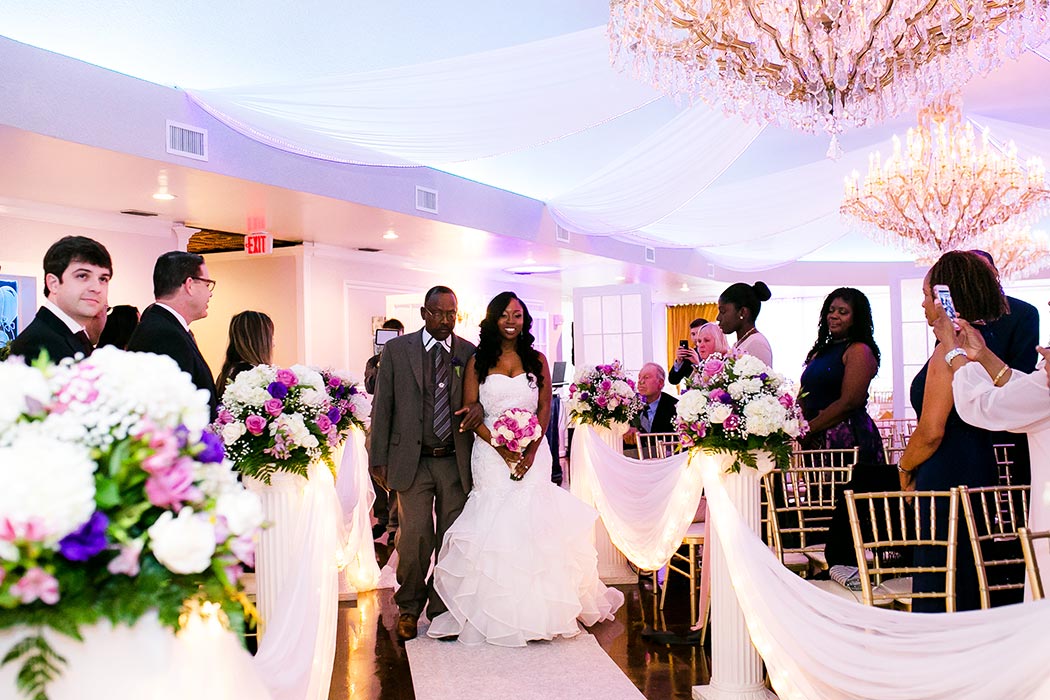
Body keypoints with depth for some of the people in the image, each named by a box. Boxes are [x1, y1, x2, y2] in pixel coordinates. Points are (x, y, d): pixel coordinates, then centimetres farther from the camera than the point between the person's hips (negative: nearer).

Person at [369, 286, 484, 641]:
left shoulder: (470, 353, 6)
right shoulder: (396, 349, 4)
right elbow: (382, 406, 4)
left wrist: (478, 406, -12)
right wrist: (378, 459, 0)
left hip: (456, 461, 2)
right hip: (412, 460, -1)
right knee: (415, 536, -4)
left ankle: (442, 610, 23)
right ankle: (409, 608, 19)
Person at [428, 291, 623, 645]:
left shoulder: (537, 360, 8)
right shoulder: (478, 361, 4)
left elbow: (545, 409, 3)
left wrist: (530, 450, -11)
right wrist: (502, 448, -12)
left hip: (531, 452, 1)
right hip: (490, 453, -1)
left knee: (532, 522, -1)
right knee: (492, 523, -3)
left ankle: (536, 610, 12)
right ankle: (492, 614, 5)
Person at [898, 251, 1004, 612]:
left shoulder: (948, 351, -17)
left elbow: (931, 432, -20)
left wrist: (905, 469, -5)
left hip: (948, 477, -10)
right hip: (979, 469, 10)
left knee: (940, 583, -1)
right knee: (969, 579, 17)